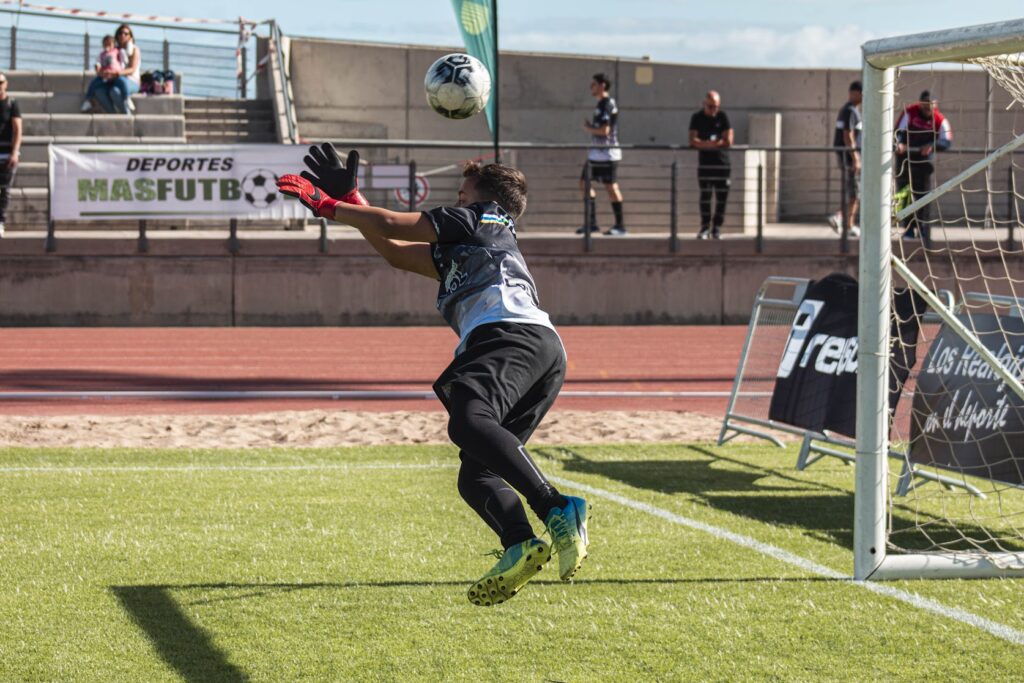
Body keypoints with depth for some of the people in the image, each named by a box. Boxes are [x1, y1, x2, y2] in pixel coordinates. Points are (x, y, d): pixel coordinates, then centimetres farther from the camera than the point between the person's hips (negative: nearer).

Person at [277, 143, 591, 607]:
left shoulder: (481, 220, 23)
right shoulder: (458, 255, 45)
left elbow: (394, 226, 18)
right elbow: (395, 253, 45)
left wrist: (328, 207, 28)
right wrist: (349, 202, 49)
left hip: (515, 334, -9)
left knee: (468, 422, -34)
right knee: (474, 476, 0)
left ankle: (558, 510, -50)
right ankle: (519, 544, -27)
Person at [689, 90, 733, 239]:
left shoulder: (723, 117, 2)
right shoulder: (697, 118, 2)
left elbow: (728, 141, -5)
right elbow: (693, 140, -6)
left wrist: (703, 144, -11)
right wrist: (716, 143, -18)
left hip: (722, 161, 0)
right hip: (704, 163, 0)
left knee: (722, 196, 0)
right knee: (705, 195, -4)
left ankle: (717, 227, 7)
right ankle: (705, 227, -1)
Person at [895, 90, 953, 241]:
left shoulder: (940, 120, -10)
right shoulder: (909, 112, -10)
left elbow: (947, 142, -17)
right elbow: (899, 131, -12)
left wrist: (932, 146, -36)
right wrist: (899, 143, -34)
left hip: (924, 159, -1)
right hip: (905, 158, 1)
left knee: (923, 194, -2)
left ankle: (924, 231, 3)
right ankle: (909, 229, 9)